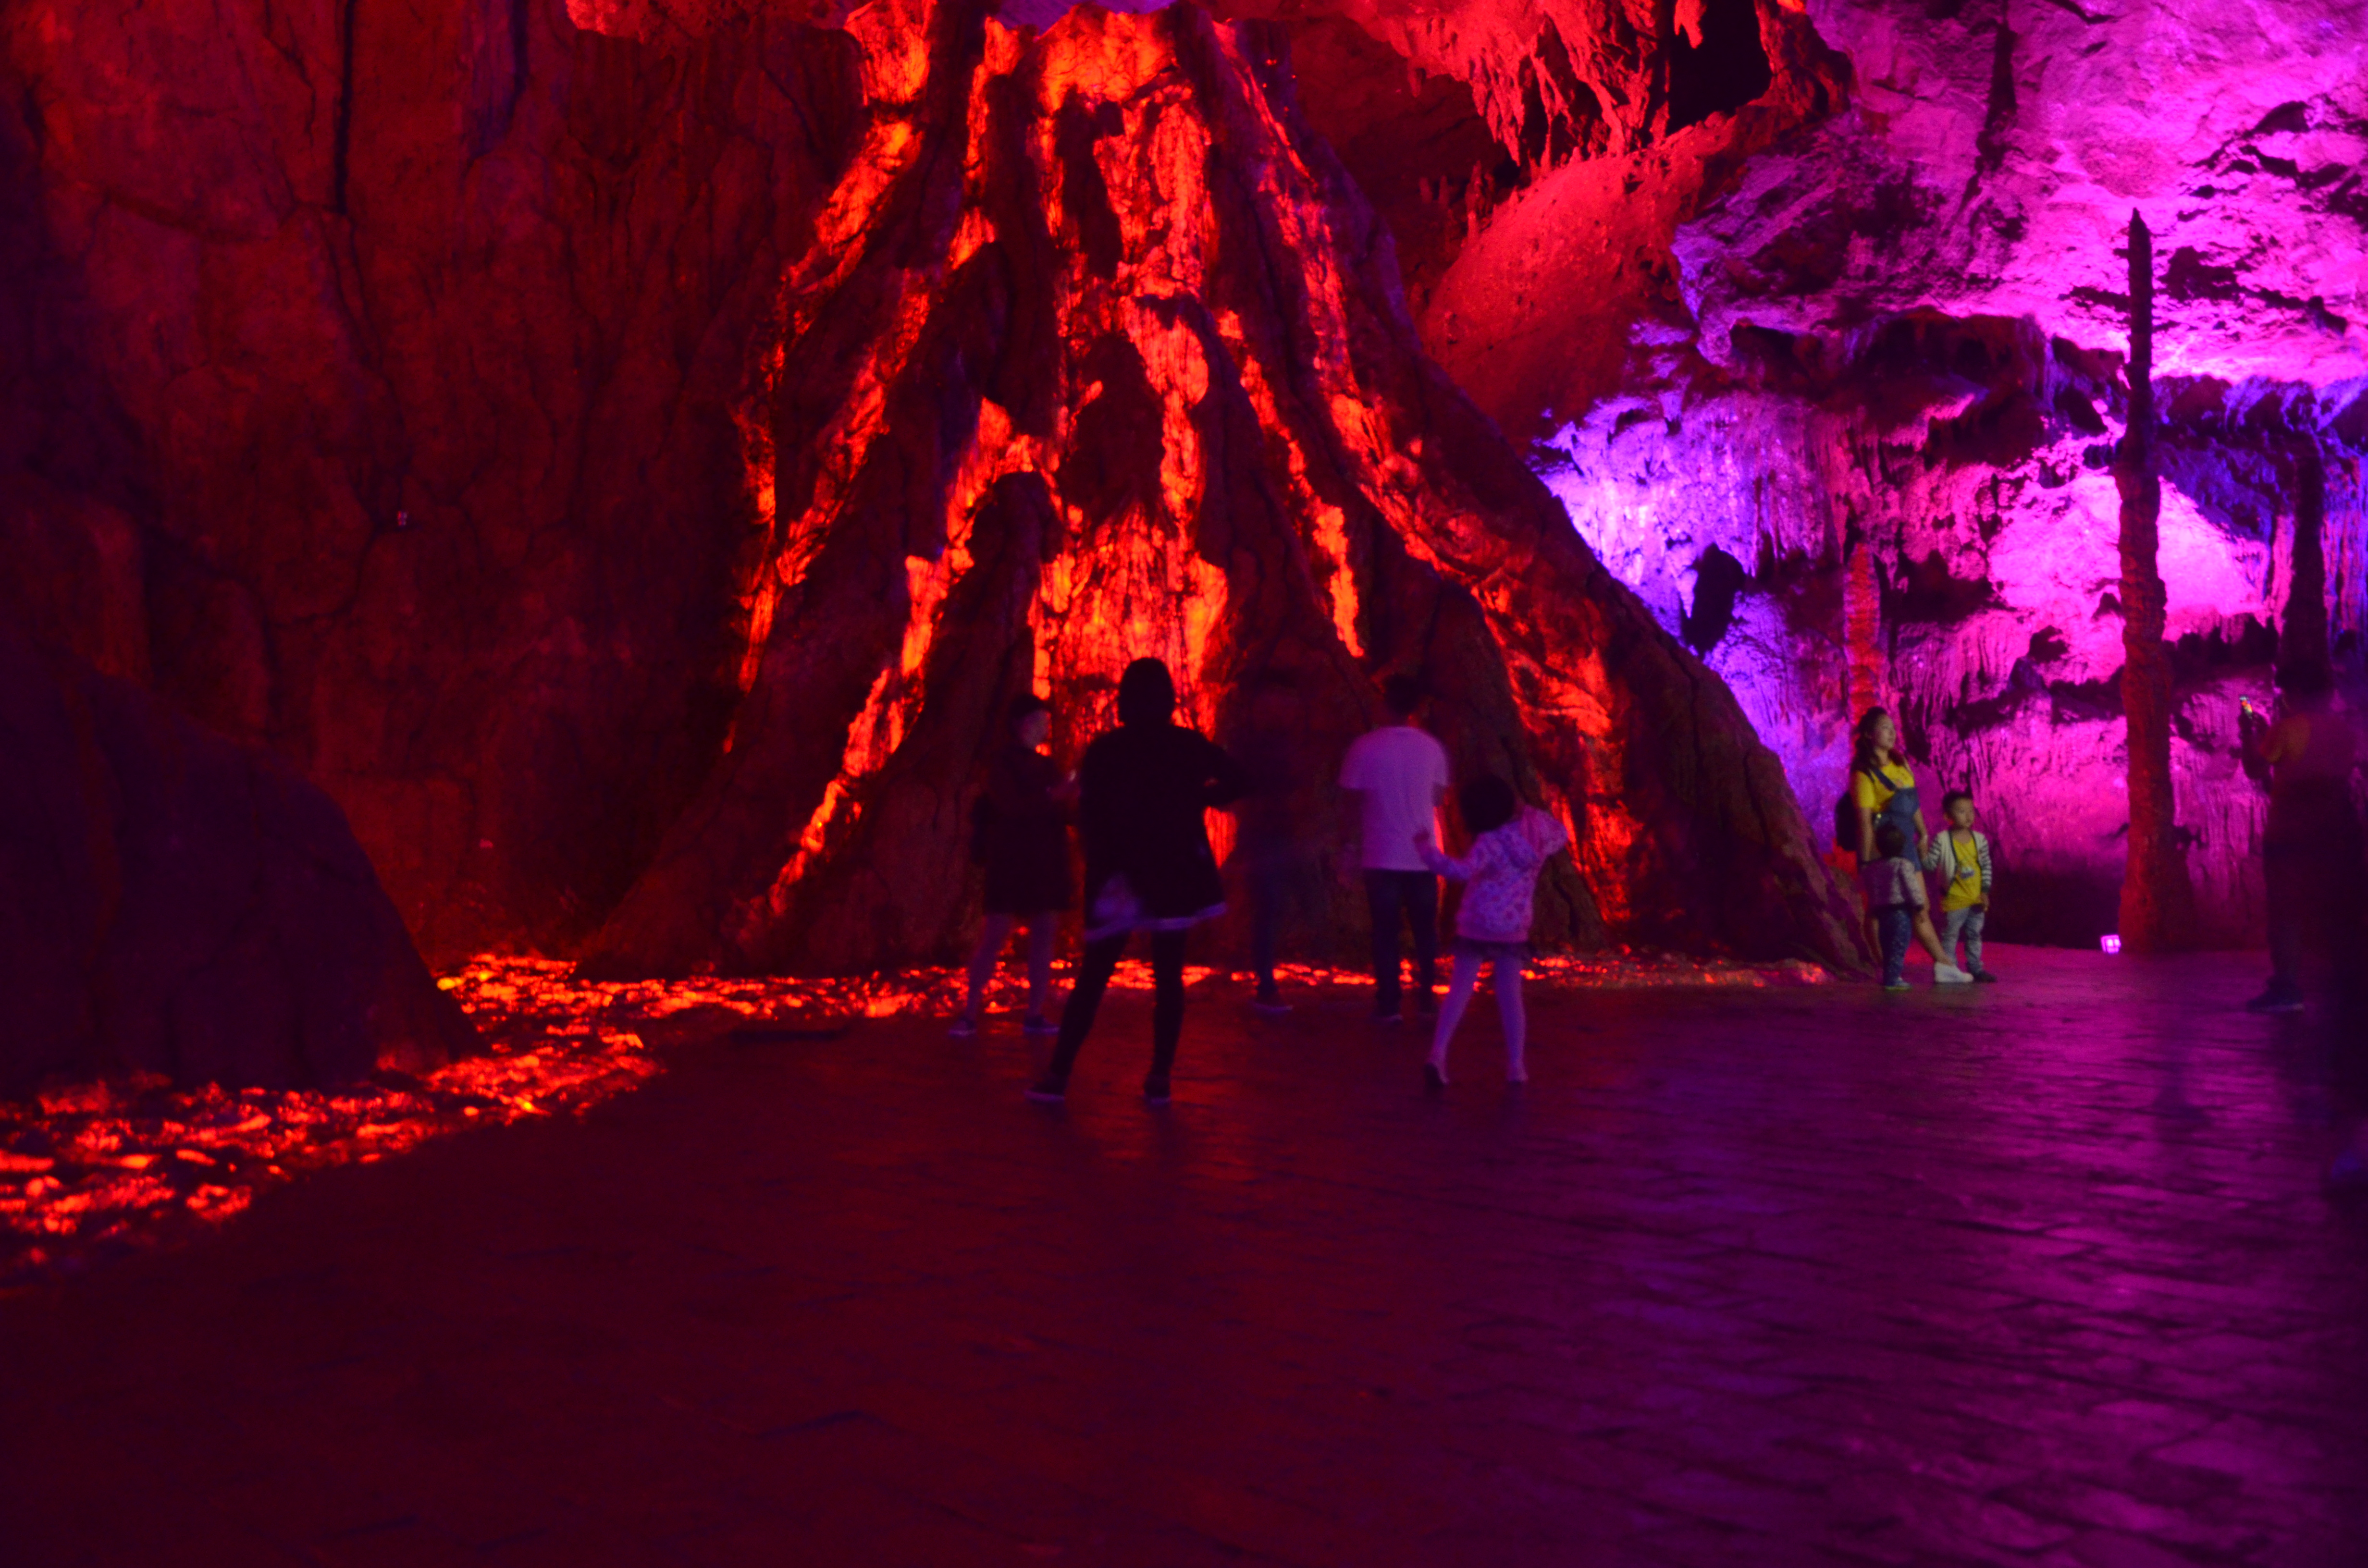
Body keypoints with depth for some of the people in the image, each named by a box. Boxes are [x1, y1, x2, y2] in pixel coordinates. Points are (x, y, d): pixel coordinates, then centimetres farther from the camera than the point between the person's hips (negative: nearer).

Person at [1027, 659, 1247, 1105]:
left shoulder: (1104, 750, -2)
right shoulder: (1188, 745, 1)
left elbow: (1088, 817, -8)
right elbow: (1236, 781, 0)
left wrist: (1101, 867, -2)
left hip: (1119, 878, 0)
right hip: (1176, 877, 1)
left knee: (1092, 979, 5)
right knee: (1169, 976, 7)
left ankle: (1058, 1076, 2)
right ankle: (1160, 1078, 4)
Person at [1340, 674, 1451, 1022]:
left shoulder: (1365, 747, -8)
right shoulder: (1432, 748, 0)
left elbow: (1354, 803, -5)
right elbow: (1439, 797, 8)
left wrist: (1351, 847, 3)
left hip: (1382, 856, -2)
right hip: (1422, 856, 2)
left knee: (1385, 932, 4)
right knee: (1425, 931, 11)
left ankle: (1388, 1006, 3)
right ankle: (1427, 1001, 12)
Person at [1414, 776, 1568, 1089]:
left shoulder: (1491, 842, -18)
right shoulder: (1537, 830, -1)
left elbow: (1463, 871, -32)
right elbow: (1561, 837, 21)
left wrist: (1426, 849, -26)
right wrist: (1528, 810, 18)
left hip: (1476, 926, -4)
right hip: (1514, 927, 4)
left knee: (1459, 992, 1)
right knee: (1510, 996, 12)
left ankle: (1438, 1054, -11)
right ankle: (1516, 1065, 12)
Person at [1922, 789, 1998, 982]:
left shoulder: (1980, 839, 1)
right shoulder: (1941, 840, -11)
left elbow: (1987, 866, 7)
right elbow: (1930, 864, -9)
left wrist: (1985, 891, 1)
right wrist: (1923, 854, -29)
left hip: (1977, 900, 5)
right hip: (1953, 900, -5)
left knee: (1974, 935, 15)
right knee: (1949, 936, 2)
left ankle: (1975, 969, 25)